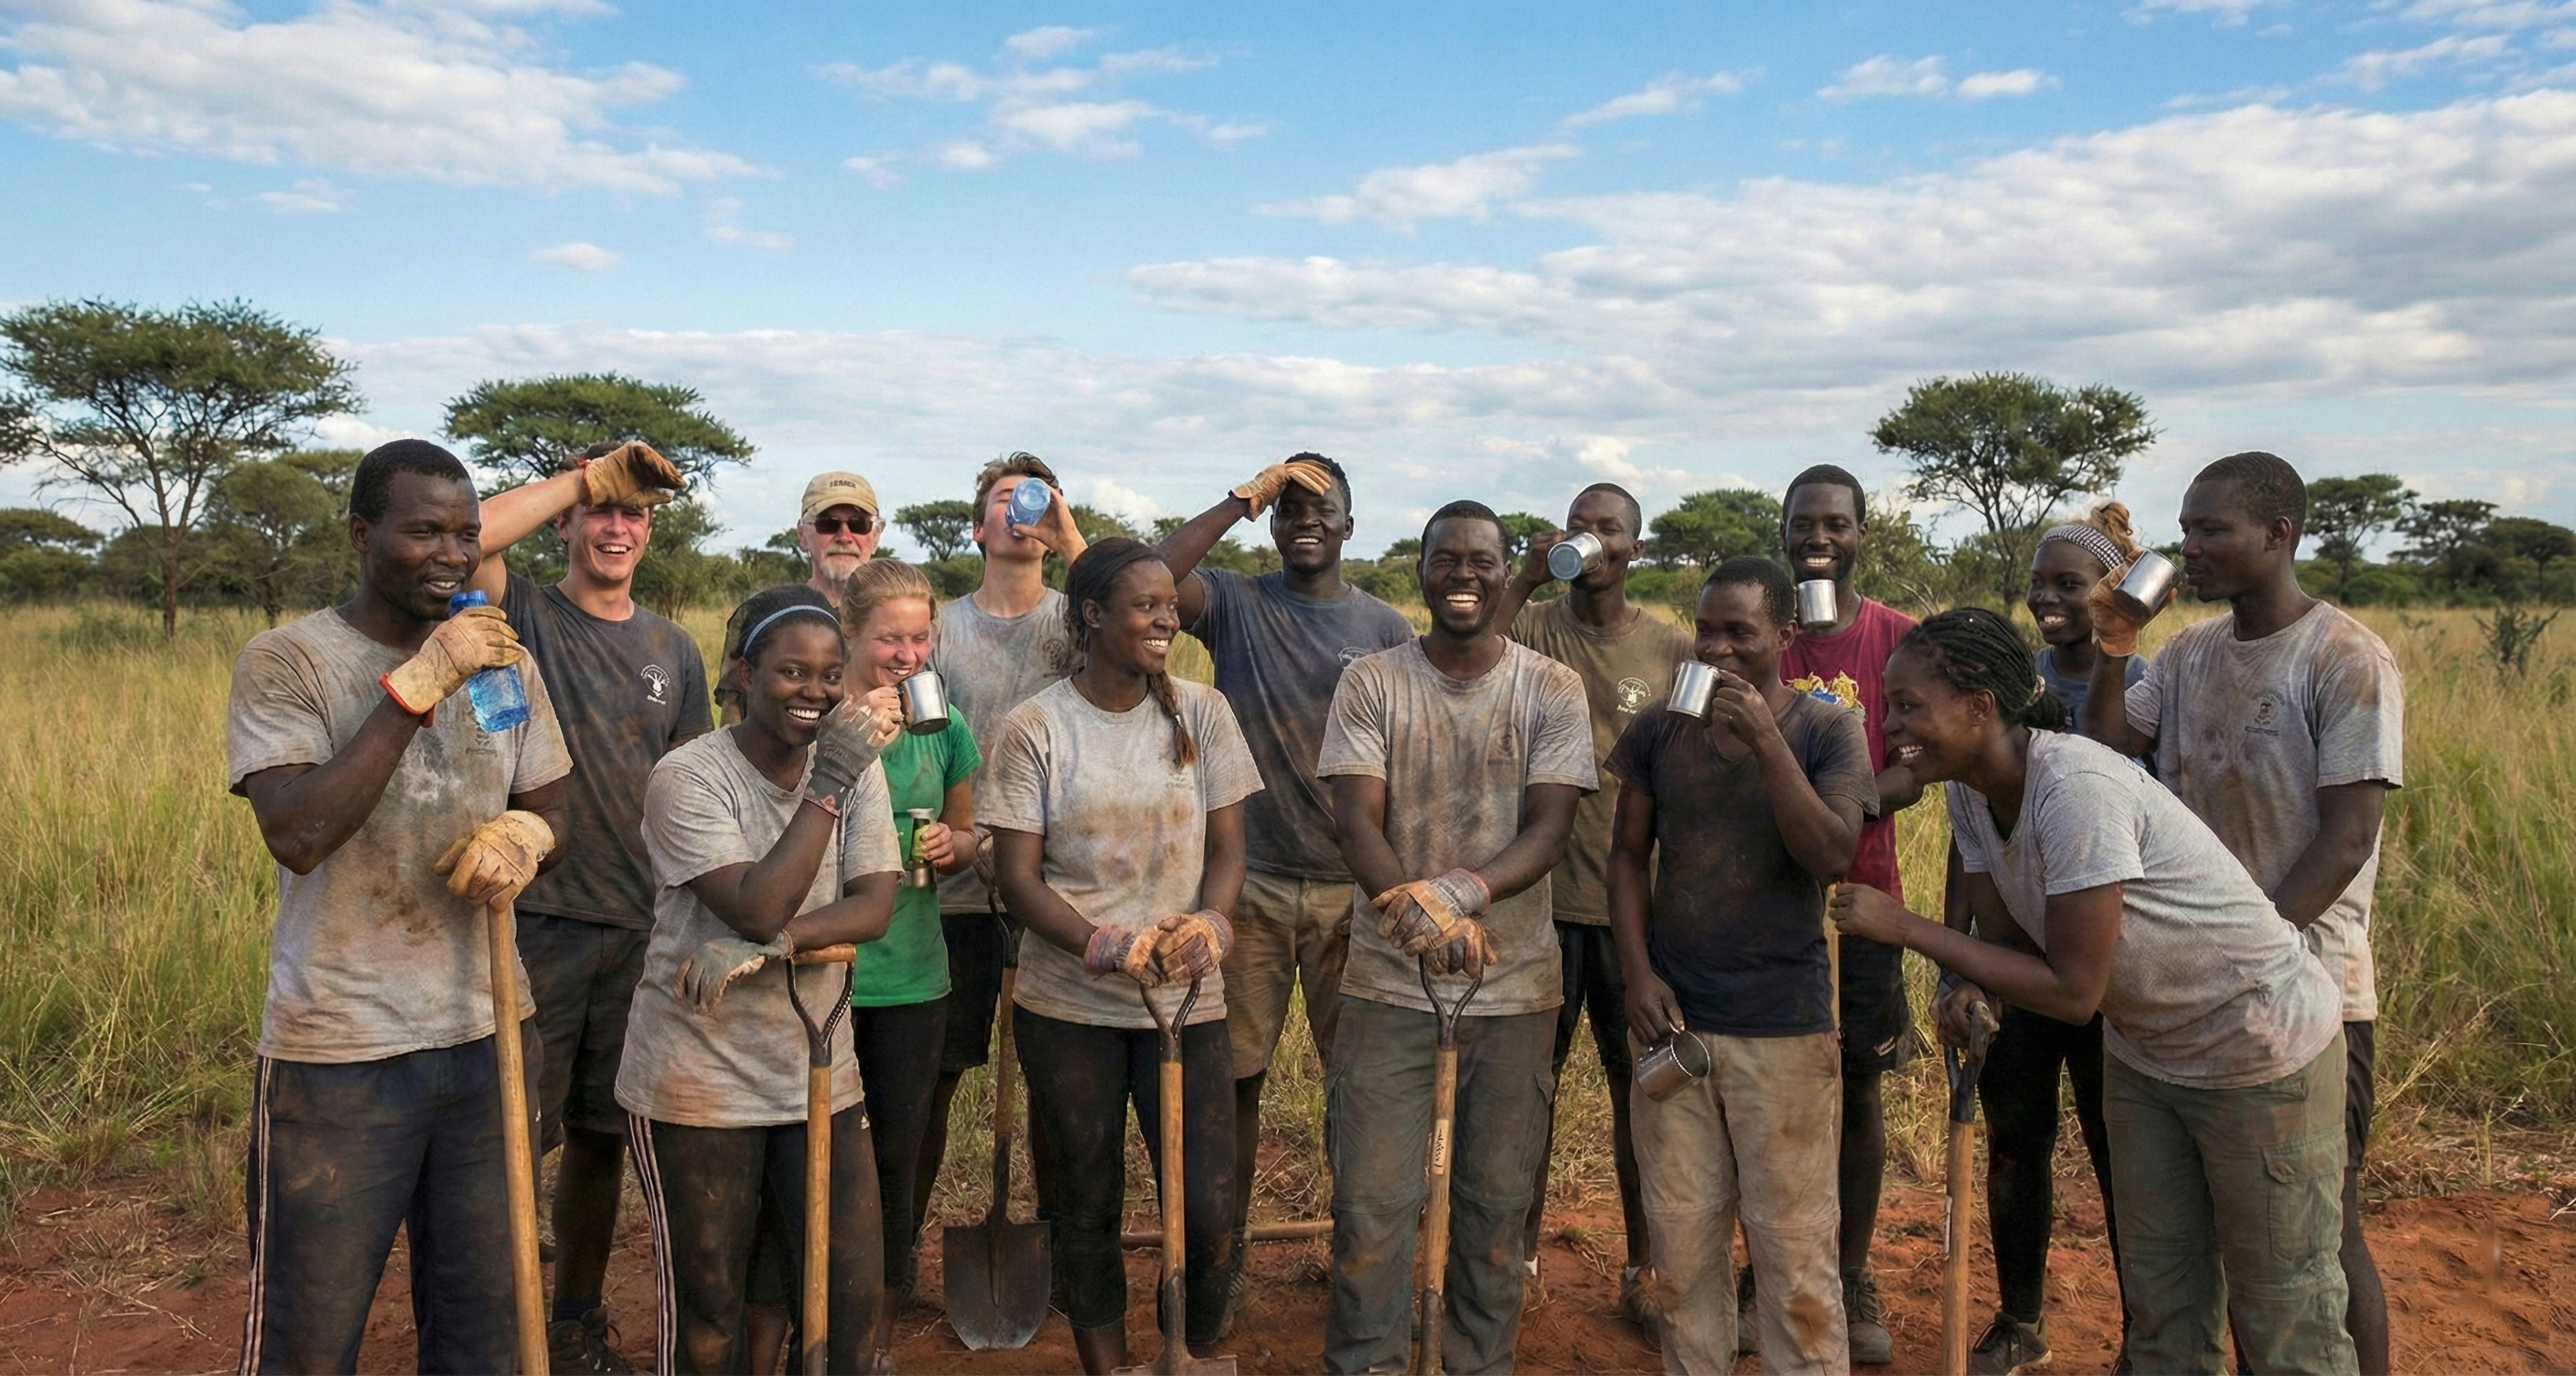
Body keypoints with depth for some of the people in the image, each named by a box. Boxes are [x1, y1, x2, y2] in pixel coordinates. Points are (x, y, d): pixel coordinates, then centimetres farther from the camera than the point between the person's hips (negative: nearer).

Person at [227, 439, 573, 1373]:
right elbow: (296, 834, -20)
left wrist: (524, 834, -13)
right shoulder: (284, 661, -8)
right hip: (338, 1051, -4)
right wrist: (417, 685, -24)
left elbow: (549, 812, 12)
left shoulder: (505, 660, 6)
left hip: (491, 1036, 4)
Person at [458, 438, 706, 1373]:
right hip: (535, 919, -4)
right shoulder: (525, 615, -2)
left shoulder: (673, 649, 10)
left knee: (601, 1134, 15)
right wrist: (584, 476, -14)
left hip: (639, 928, 5)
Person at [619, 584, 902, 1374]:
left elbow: (873, 907, -8)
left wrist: (766, 947, -23)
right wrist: (828, 781, -23)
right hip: (698, 1084, -4)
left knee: (854, 1296, 6)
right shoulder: (689, 778, -13)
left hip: (818, 1074, 4)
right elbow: (757, 908, -23)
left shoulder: (856, 768, 2)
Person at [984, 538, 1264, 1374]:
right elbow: (1017, 875, -7)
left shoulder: (1201, 712, 2)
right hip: (1069, 1005, -1)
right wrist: (1104, 945, -23)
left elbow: (1227, 845, 3)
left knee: (1205, 1212, -1)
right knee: (1088, 1205, 11)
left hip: (1189, 997, 1)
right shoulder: (1034, 729, -5)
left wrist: (1210, 922, -18)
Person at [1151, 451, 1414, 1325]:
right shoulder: (1235, 604, 1)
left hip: (1352, 886, 1)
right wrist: (1243, 497, -14)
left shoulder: (1387, 629, 4)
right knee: (1236, 1075, 7)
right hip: (1248, 882, 0)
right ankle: (1227, 1260, 23)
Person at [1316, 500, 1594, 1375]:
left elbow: (1550, 829, -9)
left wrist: (1459, 893, -27)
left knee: (1498, 1203, 11)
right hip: (1388, 982, -1)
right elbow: (1355, 821, -9)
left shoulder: (1551, 689, 0)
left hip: (1516, 984, 1)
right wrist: (1414, 915, -29)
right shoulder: (1370, 683, -1)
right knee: (1370, 1203, 2)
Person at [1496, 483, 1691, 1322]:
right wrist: (1527, 580, -21)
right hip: (1543, 896, 0)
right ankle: (1523, 1251, 25)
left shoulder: (1672, 649, 3)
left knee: (1637, 1085, 8)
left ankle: (1643, 1266, 23)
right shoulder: (1530, 631, 0)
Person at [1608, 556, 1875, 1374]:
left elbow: (1832, 856, -14)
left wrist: (1766, 740, -20)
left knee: (1795, 1248, 2)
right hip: (1673, 1018, 2)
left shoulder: (1827, 732, -1)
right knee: (1682, 1240, 7)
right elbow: (1629, 855, 9)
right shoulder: (1657, 730, 5)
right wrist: (1638, 974, -2)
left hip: (1785, 1028, -2)